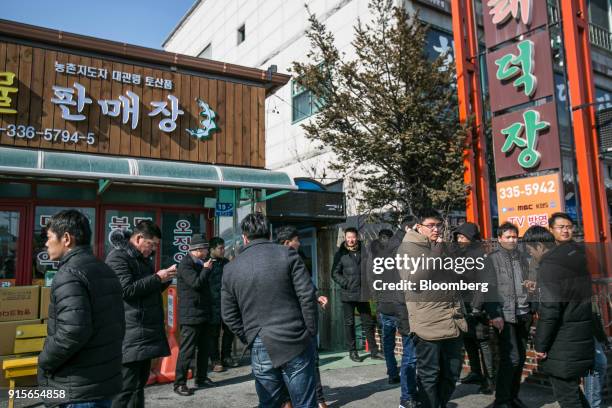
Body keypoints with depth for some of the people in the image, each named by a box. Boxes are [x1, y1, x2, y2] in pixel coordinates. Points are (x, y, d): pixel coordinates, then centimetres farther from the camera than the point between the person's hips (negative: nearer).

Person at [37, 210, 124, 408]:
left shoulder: (70, 274, -17)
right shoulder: (105, 271, 11)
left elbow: (73, 330, -27)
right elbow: (119, 324, 13)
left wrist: (44, 362, -11)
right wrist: (105, 355, 16)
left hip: (81, 389, -9)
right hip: (106, 379, 9)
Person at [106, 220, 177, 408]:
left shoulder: (144, 258, 18)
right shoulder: (117, 257, -11)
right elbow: (127, 289, -21)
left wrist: (166, 277, 7)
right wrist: (157, 278, -16)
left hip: (147, 332, 9)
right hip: (131, 336, -9)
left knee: (140, 383, 15)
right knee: (126, 387, -6)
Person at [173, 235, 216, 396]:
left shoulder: (199, 263, 16)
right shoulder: (185, 264, -13)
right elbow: (197, 282, -23)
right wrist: (206, 269, -11)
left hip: (203, 314, 9)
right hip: (191, 315, -9)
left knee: (205, 348, 15)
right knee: (187, 351, -4)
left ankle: (201, 378, 26)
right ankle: (179, 383, 5)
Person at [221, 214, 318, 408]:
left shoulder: (230, 268, 6)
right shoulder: (287, 254, -3)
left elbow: (229, 315, 9)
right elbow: (307, 295, -8)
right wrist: (311, 332, 1)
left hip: (261, 350, 3)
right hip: (296, 344, -3)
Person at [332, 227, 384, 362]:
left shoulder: (364, 251, 3)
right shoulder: (340, 254, -2)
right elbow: (335, 273, -3)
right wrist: (346, 284, -13)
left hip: (363, 294, 2)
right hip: (348, 294, -2)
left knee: (369, 323, 9)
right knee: (349, 323, 7)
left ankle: (374, 351, 19)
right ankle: (352, 351, 18)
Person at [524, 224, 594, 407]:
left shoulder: (549, 265, -19)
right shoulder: (577, 256, 9)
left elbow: (549, 310, -23)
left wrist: (540, 345, -14)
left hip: (563, 347, -9)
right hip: (584, 340, 9)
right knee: (572, 389, 23)